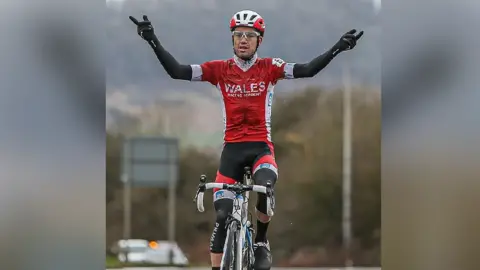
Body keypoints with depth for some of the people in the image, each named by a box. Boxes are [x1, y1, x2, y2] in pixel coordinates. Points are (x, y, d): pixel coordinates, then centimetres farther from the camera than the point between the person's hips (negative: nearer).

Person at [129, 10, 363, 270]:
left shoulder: (269, 68, -1)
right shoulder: (220, 69, 0)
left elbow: (307, 70, -14)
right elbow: (177, 71, -7)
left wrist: (337, 48, -26)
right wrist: (153, 41, -17)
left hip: (261, 147, -1)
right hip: (232, 148, 1)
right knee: (223, 215, -6)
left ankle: (261, 242, -5)